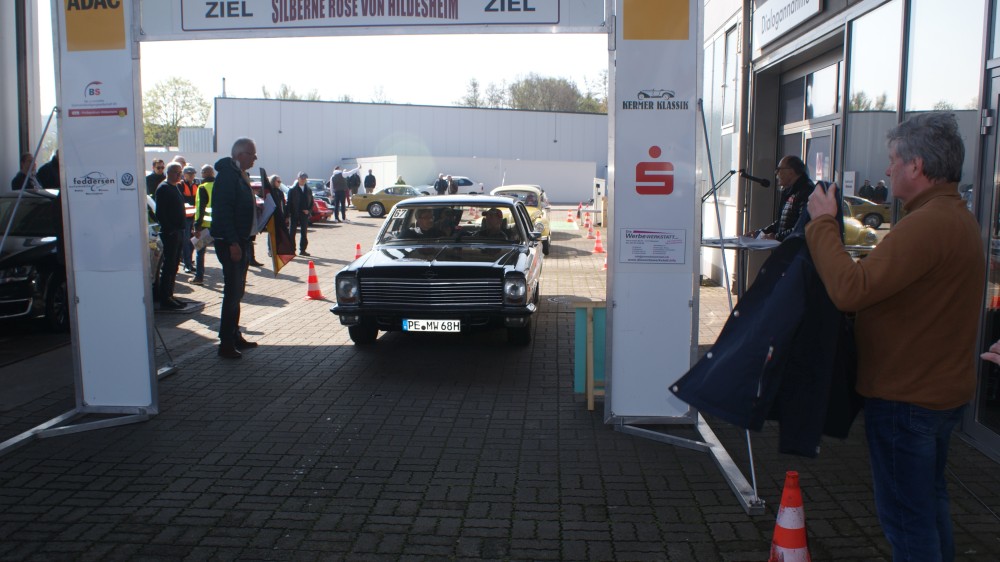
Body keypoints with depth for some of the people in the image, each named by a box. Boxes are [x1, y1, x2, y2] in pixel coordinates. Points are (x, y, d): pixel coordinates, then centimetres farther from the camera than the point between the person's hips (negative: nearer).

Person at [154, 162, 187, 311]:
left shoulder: (174, 188, 18)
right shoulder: (163, 188, -10)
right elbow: (160, 213, -17)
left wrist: (183, 229, 15)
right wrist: (170, 230, -21)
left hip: (178, 232, 9)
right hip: (170, 233, -9)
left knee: (173, 266, 12)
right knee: (168, 267, -6)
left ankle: (169, 296, 19)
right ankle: (165, 300, -3)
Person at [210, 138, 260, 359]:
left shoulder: (240, 175, 15)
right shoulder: (227, 175, -15)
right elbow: (223, 210, -23)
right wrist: (233, 243, -25)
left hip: (239, 241, 10)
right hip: (230, 241, -10)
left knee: (236, 291, 16)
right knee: (232, 292, -8)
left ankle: (234, 336, 26)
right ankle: (226, 343, -2)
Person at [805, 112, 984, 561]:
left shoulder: (928, 225, -26)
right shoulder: (957, 216, 11)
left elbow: (850, 290, -34)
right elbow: (891, 281, 12)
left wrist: (822, 223, -21)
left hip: (907, 396, -11)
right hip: (940, 387, 11)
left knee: (904, 513, 3)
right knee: (930, 499, 24)